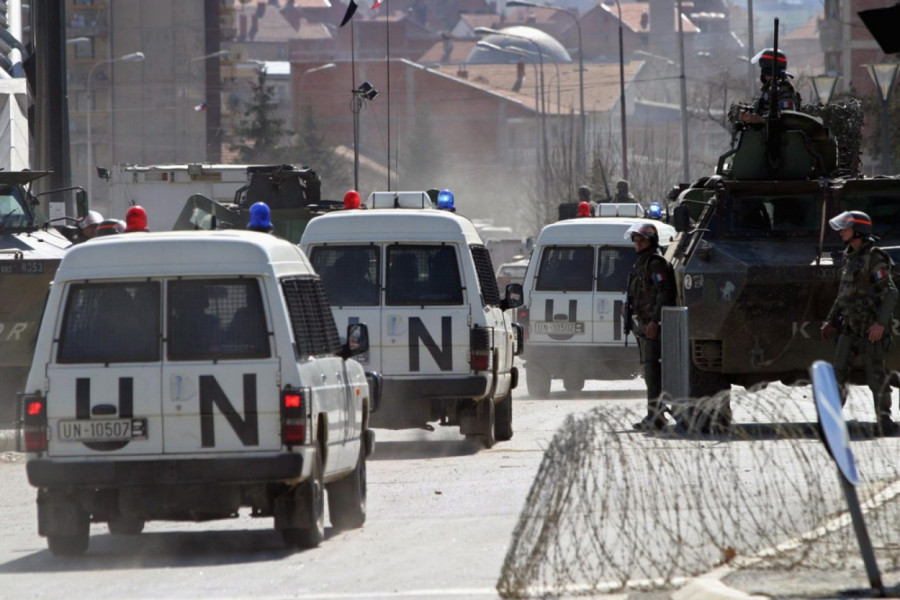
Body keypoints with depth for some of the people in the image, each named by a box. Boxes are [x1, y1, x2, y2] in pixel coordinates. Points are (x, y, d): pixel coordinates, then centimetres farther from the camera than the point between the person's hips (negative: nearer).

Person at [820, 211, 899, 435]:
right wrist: (831, 320, 23)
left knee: (876, 375, -2)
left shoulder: (874, 259, -13)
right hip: (850, 325, 8)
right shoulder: (850, 258, 13)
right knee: (838, 374, 0)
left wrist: (881, 322, -29)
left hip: (871, 328, -8)